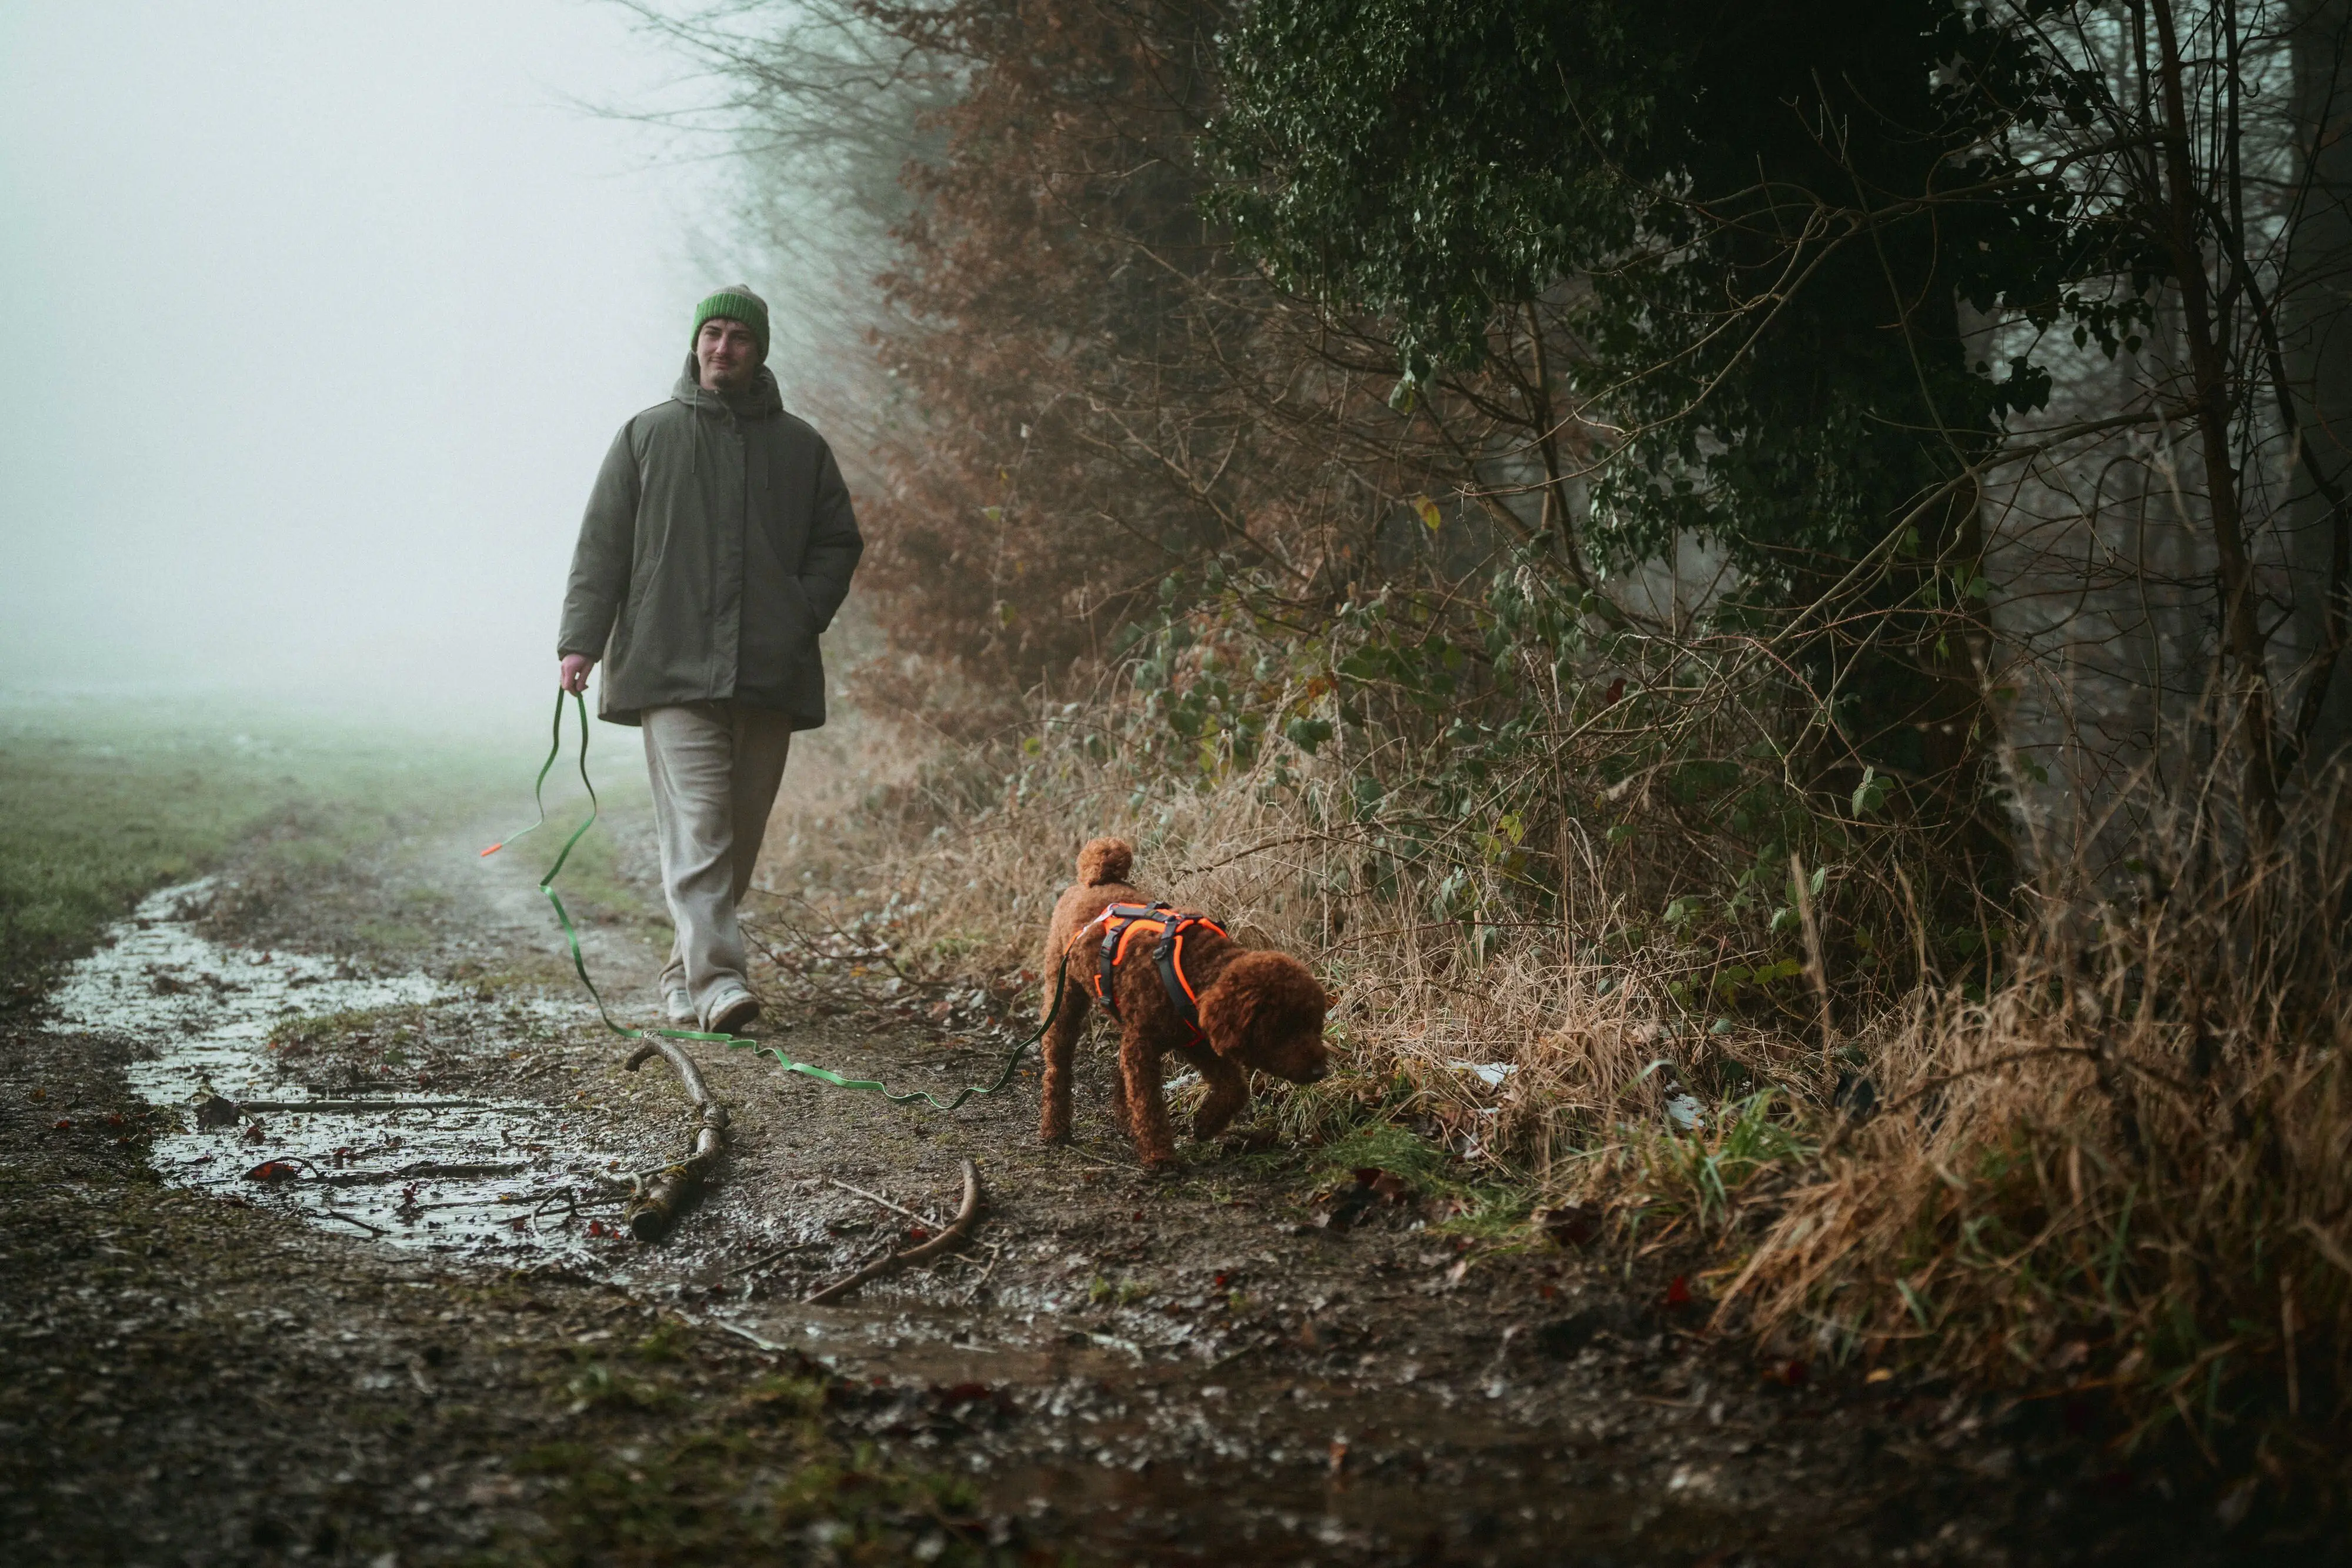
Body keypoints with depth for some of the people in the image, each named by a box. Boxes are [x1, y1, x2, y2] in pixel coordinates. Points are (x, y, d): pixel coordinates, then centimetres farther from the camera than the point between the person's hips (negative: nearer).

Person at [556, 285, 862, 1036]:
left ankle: (685, 974, 16)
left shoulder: (801, 448, 13)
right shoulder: (647, 436, 10)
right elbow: (602, 544, 8)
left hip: (769, 673, 3)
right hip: (671, 665, -2)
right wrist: (581, 639, -2)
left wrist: (802, 619, 1)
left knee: (739, 833, 4)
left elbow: (838, 544, 17)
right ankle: (716, 978, -20)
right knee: (697, 826, -14)